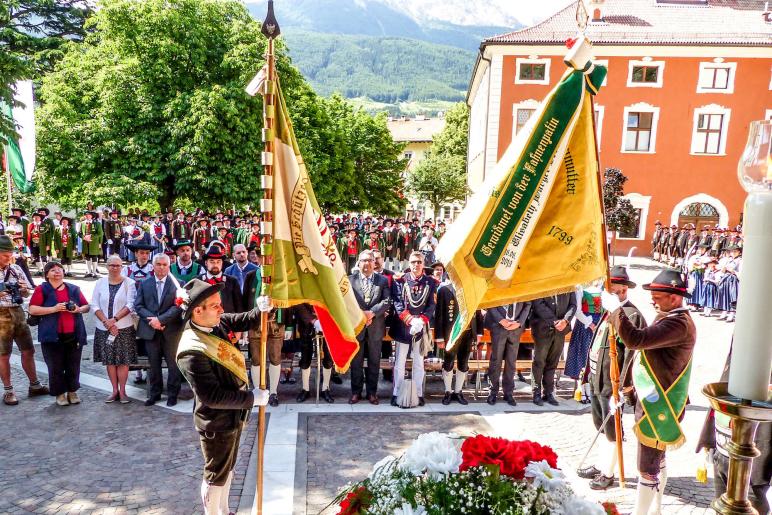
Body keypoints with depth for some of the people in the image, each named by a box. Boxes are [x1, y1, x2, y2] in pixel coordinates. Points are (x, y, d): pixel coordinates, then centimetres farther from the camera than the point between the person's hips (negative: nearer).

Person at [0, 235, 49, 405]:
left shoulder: (16, 269, 6)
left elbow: (26, 294, 13)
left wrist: (24, 289, -9)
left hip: (18, 313, 4)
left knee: (28, 351, 9)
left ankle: (34, 385, 21)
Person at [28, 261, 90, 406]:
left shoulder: (74, 289, 12)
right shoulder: (42, 289, 2)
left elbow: (87, 306, 16)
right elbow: (32, 309, -7)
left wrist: (79, 309, -7)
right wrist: (54, 309, -17)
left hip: (74, 335, 3)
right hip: (53, 335, -3)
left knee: (73, 365, 8)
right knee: (56, 366, 2)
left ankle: (72, 391, 22)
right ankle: (60, 394, 16)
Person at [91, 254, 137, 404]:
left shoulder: (129, 283, -2)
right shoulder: (100, 283, 4)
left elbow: (130, 305, -8)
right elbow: (95, 305, 1)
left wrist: (115, 319, -16)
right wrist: (106, 322, -11)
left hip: (124, 328, -2)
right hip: (104, 328, 2)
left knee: (123, 360, 1)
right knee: (109, 360, 9)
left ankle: (122, 391, 11)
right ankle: (115, 390, 19)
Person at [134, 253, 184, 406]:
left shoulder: (176, 283, -2)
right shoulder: (144, 283, 8)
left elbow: (178, 306, -10)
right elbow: (138, 305, 3)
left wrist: (160, 319, -17)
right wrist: (152, 319, -12)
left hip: (171, 330, -3)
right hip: (150, 330, 3)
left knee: (173, 364, 5)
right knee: (154, 364, 11)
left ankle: (172, 394, 17)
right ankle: (154, 393, 24)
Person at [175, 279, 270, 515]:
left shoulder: (218, 322, -9)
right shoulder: (191, 351, -32)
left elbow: (244, 321, 7)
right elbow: (212, 396, -30)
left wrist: (262, 309, -16)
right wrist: (252, 398, -24)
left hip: (235, 413, 8)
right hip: (216, 422, -8)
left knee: (228, 467, 27)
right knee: (216, 474, 14)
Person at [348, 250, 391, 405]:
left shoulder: (383, 280, 4)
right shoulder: (350, 280, 2)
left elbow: (387, 301, -6)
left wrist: (371, 312, -18)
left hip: (376, 327, 1)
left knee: (374, 362, 9)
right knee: (356, 362, 8)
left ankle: (372, 392, 21)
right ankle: (356, 392, 20)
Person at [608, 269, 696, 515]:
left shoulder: (679, 324, -23)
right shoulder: (668, 318, 10)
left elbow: (635, 340, -34)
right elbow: (644, 344, 19)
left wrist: (616, 311, -24)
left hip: (659, 406, -11)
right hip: (653, 401, 11)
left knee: (648, 466, -1)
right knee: (657, 459, 23)